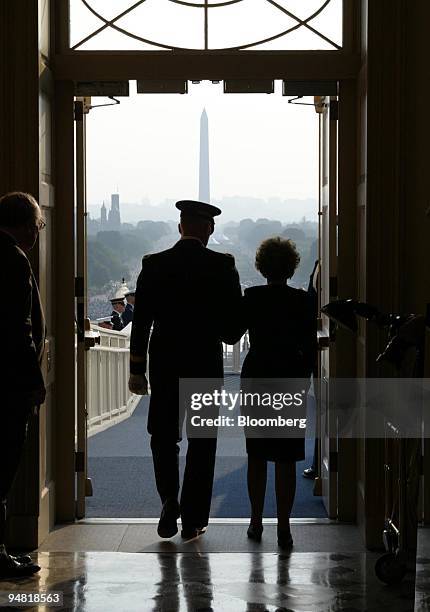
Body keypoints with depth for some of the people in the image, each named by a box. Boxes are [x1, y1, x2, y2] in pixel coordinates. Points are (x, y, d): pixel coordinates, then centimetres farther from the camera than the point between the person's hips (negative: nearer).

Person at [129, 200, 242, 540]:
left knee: (164, 436, 15)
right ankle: (193, 519, 11)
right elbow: (236, 318, -6)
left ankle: (170, 500, -5)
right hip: (207, 364, -1)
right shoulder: (223, 266, -6)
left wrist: (137, 369, 4)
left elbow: (141, 320, -1)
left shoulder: (154, 264, -2)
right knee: (202, 441, 9)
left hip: (164, 365, 1)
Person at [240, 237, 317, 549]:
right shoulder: (303, 301, -5)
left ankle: (256, 523, 19)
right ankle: (284, 527, -1)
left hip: (256, 379, 1)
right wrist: (304, 378, 9)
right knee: (286, 459, 3)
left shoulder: (251, 297, -5)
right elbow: (310, 346, -2)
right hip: (291, 380, -1)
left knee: (257, 456, 13)